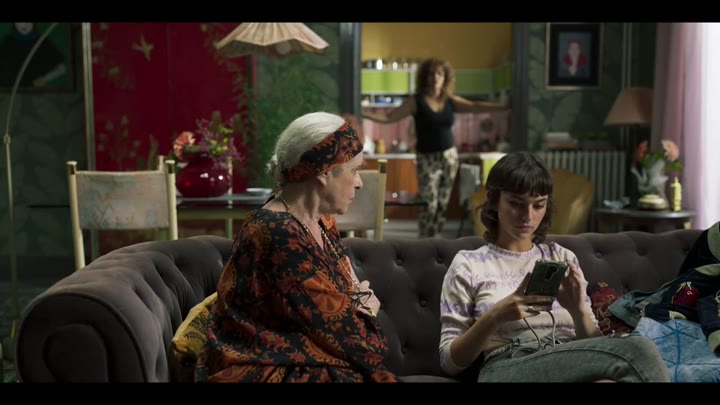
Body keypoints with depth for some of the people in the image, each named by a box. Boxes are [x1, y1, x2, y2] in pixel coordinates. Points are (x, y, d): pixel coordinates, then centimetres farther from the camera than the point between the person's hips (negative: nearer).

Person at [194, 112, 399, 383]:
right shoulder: (280, 235, -23)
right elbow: (337, 327, -18)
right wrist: (363, 306, 1)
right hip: (266, 371, -8)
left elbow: (349, 288, 13)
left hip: (304, 361, 8)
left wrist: (357, 303, -8)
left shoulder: (321, 222, 6)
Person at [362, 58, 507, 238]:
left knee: (442, 204, 8)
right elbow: (389, 117, -9)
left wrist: (506, 106, -9)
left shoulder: (450, 100, 3)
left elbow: (476, 106, -1)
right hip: (427, 158, -4)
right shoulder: (416, 101, -7)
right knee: (429, 204, -7)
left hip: (449, 156, 4)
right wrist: (363, 114, -21)